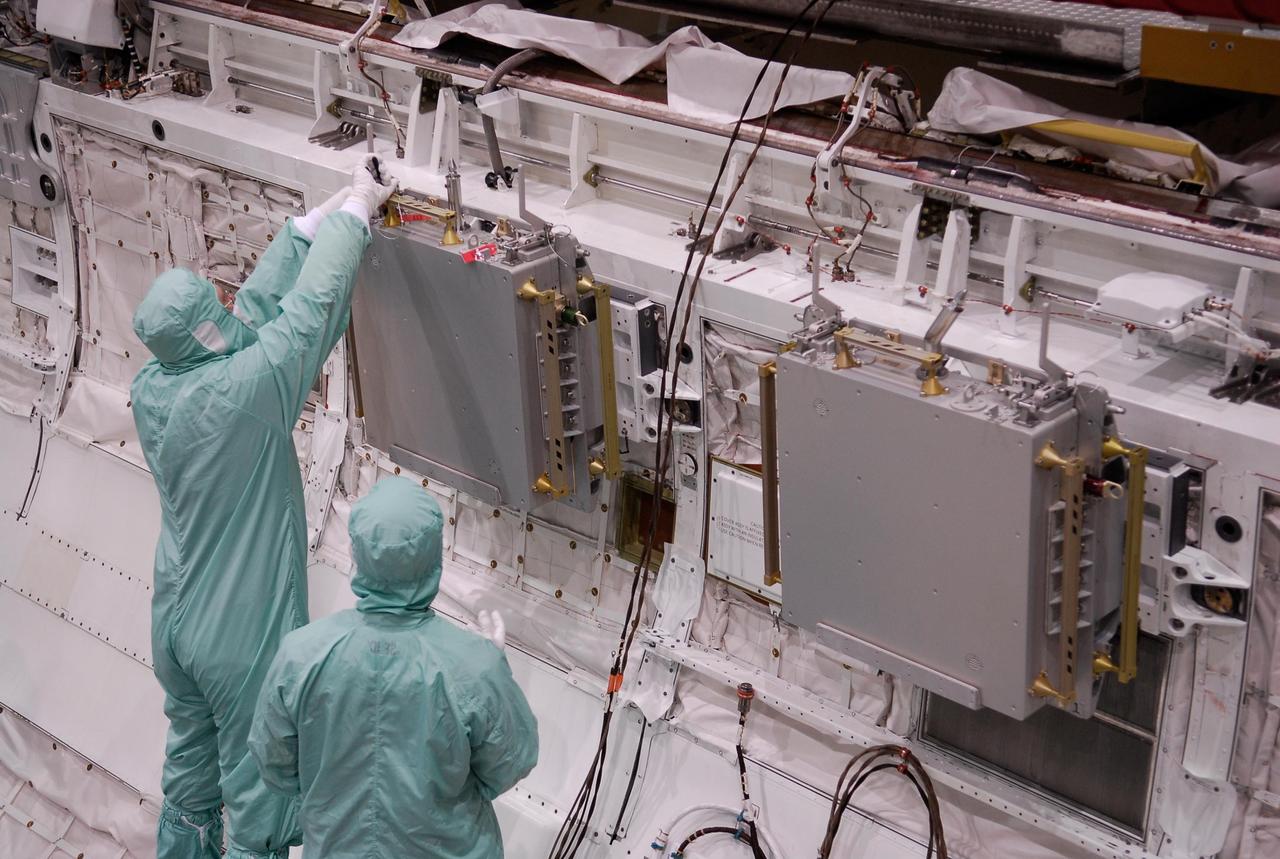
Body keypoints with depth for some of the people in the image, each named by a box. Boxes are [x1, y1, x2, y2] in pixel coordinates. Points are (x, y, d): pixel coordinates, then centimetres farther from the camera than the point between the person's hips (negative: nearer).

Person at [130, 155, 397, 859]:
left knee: (188, 766, 23)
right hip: (244, 636, -7)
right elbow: (312, 307, -21)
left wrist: (318, 216, 0)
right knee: (256, 787, 9)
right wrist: (357, 207, -10)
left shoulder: (150, 386, -8)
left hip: (174, 621, 7)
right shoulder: (240, 391, -29)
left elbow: (258, 303, -2)